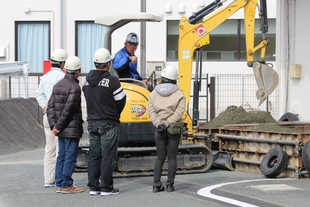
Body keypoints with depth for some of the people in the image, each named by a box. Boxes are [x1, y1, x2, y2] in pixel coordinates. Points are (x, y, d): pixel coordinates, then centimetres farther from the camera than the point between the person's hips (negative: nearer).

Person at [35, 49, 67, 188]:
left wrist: (45, 106, -1)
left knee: (49, 149, 11)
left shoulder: (45, 77, 14)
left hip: (47, 116, 8)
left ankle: (48, 180, 13)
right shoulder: (61, 76, -12)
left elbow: (39, 94, 8)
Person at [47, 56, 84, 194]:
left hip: (62, 130, 8)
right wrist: (59, 126, -12)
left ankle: (59, 184, 16)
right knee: (70, 157, -2)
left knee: (61, 156, 13)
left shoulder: (58, 85, 11)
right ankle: (66, 185, 1)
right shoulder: (74, 87, -16)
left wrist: (53, 124, 1)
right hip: (72, 129, -8)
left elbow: (51, 106, 7)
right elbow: (68, 109, -19)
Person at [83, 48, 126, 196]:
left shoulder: (87, 80, 5)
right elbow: (121, 101, -7)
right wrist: (115, 114, 12)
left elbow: (88, 99, 11)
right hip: (108, 123, -6)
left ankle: (93, 187, 14)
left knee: (94, 155, 11)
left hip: (92, 122, 6)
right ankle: (106, 188, 1)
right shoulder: (112, 81, -15)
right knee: (108, 155, -1)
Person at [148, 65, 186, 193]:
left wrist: (158, 124, -12)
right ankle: (170, 184, 3)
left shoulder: (153, 94, 6)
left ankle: (156, 184, 4)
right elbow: (179, 111, -12)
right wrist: (167, 123, -16)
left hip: (159, 129, 2)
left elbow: (151, 111, -4)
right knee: (172, 157, 5)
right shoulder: (179, 94, -2)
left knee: (160, 157, 9)